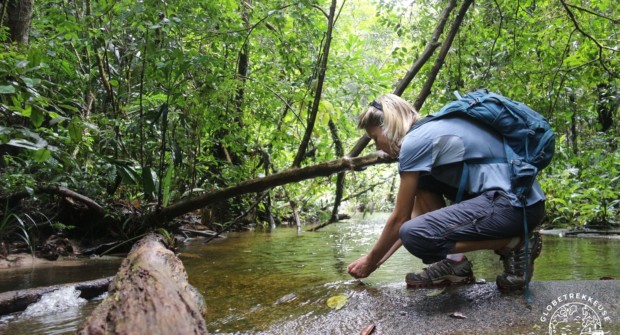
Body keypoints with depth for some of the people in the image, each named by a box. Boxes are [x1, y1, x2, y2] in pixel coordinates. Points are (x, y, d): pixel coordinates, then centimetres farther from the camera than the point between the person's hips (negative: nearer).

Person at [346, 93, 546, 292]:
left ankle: (514, 245, -5)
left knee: (414, 235, -19)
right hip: (512, 198, 10)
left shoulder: (415, 141, -8)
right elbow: (410, 216, 23)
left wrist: (370, 261, 13)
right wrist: (379, 258, 25)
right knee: (423, 184, 16)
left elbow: (400, 218, -1)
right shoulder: (431, 131, 20)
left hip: (516, 205, -10)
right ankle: (454, 262, 10)